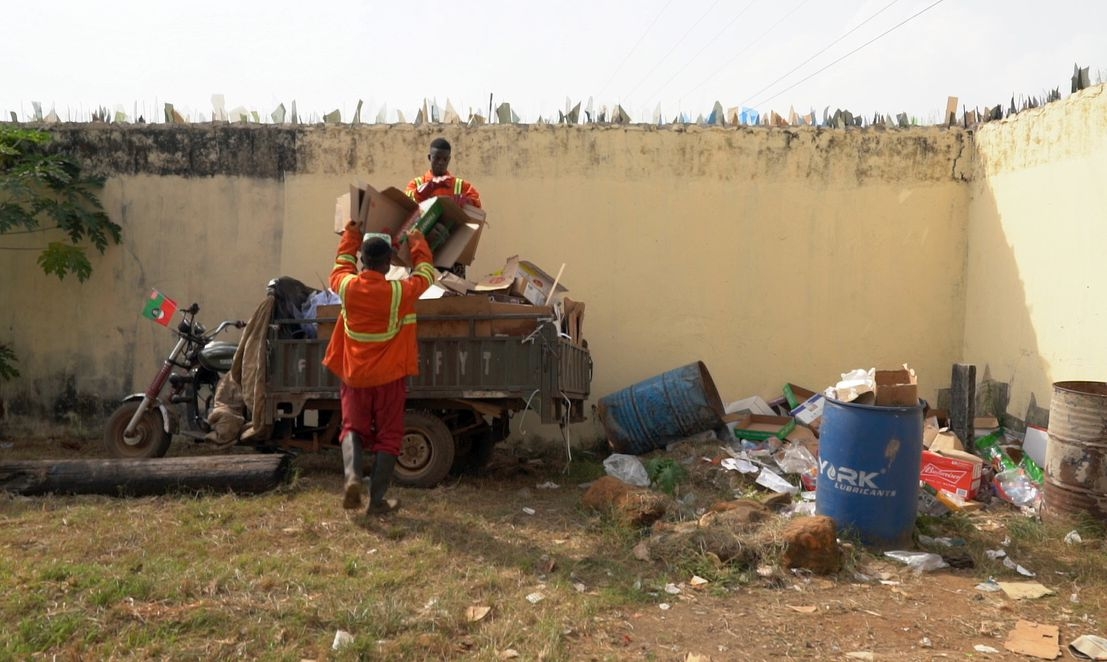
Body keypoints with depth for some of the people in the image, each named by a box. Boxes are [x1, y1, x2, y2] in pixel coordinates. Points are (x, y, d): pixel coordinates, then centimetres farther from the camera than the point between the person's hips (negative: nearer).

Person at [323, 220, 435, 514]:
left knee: (353, 428, 16)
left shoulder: (347, 286, -7)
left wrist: (351, 235, 32)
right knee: (388, 436, 8)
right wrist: (418, 243, 23)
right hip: (389, 377, -2)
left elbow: (341, 266, 18)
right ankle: (377, 500, 8)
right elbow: (425, 273, 6)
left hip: (353, 375, 2)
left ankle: (352, 476, -10)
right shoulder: (400, 292, -14)